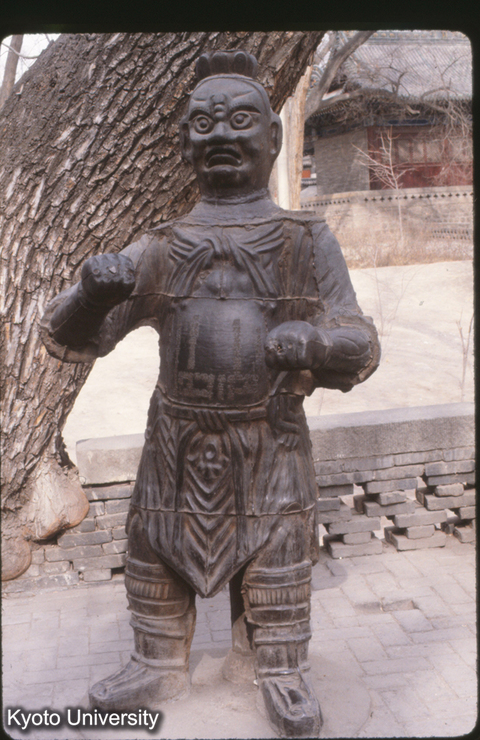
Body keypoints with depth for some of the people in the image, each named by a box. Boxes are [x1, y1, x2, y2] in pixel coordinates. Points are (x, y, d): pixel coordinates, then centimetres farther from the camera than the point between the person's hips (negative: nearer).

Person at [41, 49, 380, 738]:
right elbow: (70, 338, 2)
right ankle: (159, 667, 36)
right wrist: (93, 289, -21)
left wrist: (315, 340, -23)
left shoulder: (308, 241, 0)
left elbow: (361, 348, 0)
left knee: (276, 557, 6)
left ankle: (285, 679, 30)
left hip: (269, 441, -2)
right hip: (176, 440, 3)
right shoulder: (159, 249, 4)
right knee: (155, 551, 12)